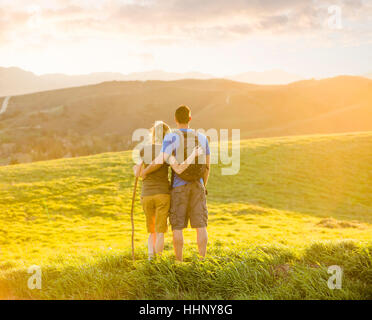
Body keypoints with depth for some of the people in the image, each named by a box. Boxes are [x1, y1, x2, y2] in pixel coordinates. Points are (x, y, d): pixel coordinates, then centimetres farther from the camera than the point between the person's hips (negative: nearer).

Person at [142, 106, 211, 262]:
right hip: (197, 186, 3)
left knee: (177, 226, 3)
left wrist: (145, 171, -3)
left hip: (179, 187, -3)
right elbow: (207, 165, 8)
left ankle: (179, 262, 4)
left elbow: (161, 160, -20)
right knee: (200, 225, 4)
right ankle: (202, 260, 3)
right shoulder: (202, 138, 5)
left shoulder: (171, 137, -8)